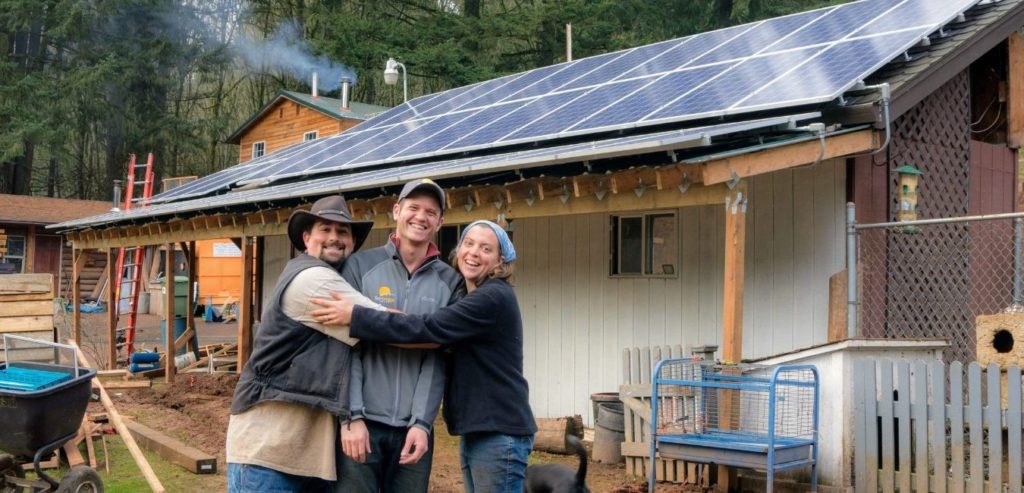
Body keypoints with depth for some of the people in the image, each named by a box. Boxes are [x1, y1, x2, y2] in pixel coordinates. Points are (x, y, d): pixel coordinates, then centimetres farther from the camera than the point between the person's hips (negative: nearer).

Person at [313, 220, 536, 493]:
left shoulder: (495, 298, -15)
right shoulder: (470, 299, 16)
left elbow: (428, 328, -23)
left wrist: (355, 316, -24)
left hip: (500, 433, -9)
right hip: (475, 432, 9)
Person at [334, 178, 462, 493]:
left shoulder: (449, 282, 5)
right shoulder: (361, 266, 1)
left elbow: (437, 359, 0)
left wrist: (422, 422, -9)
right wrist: (352, 416, -11)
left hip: (413, 427, 2)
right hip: (363, 421, -1)